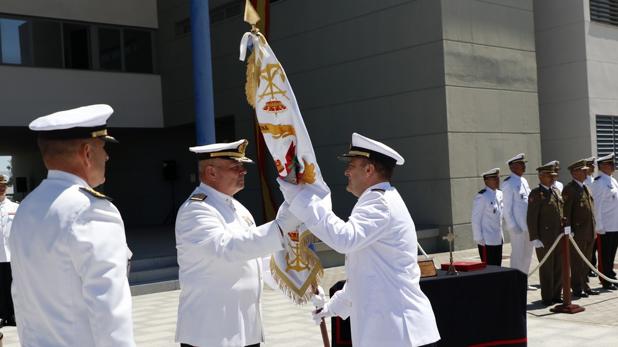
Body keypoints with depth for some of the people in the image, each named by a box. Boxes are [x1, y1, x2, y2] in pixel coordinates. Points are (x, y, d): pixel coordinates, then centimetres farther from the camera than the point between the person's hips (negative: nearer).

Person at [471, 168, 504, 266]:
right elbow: (475, 220, -14)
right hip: (486, 241, -8)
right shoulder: (481, 197, -15)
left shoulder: (499, 194, 9)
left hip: (498, 240, 8)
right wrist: (479, 239, -15)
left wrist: (501, 235, 18)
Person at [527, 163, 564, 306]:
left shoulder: (556, 191, 13)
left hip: (559, 236, 7)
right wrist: (534, 239, -17)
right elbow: (531, 218, -14)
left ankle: (556, 295, 24)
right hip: (545, 239, -7)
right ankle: (547, 298, 12)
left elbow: (562, 212, 18)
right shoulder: (536, 194, -10)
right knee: (546, 269, 2)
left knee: (560, 267, 12)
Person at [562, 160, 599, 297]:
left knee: (586, 261, 14)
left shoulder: (585, 188, 16)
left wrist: (594, 229, 18)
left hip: (589, 233, 8)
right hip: (577, 233, -8)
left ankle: (585, 286, 23)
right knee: (577, 262, -1)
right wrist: (568, 230, -20)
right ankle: (577, 288, 6)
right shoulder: (569, 189, -11)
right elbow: (566, 211, -16)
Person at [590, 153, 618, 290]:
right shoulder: (599, 183, -13)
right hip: (605, 227, -8)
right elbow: (597, 206, -15)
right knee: (604, 255, 1)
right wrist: (600, 227, -16)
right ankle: (606, 282, 9)